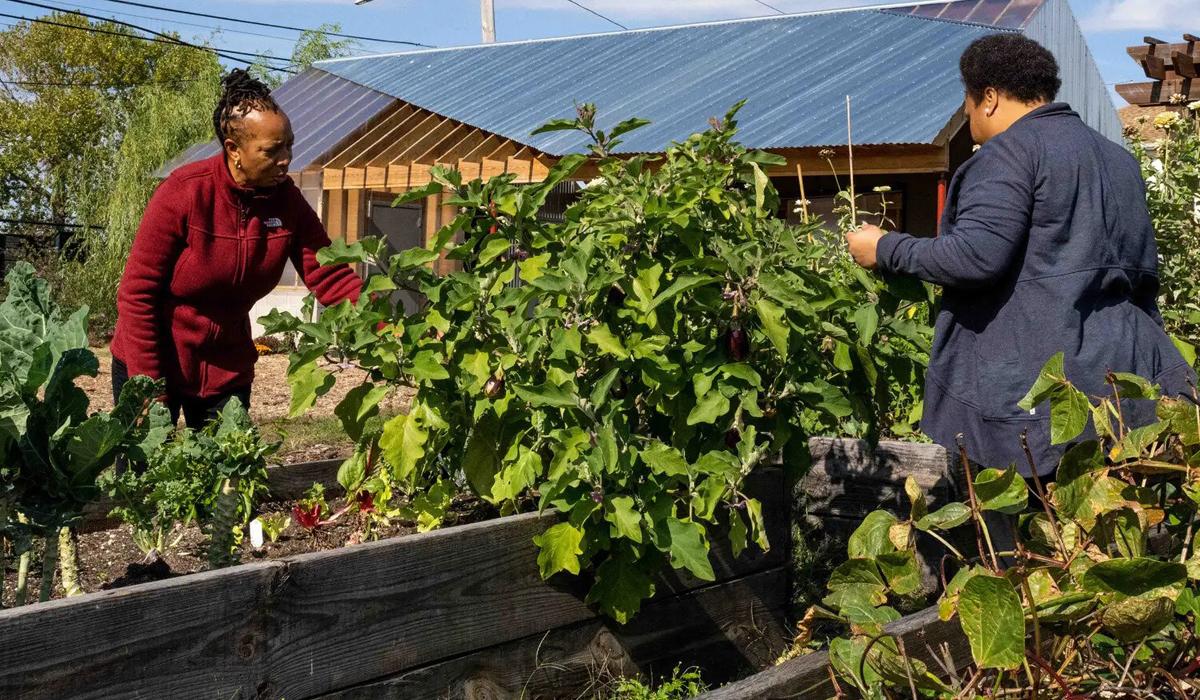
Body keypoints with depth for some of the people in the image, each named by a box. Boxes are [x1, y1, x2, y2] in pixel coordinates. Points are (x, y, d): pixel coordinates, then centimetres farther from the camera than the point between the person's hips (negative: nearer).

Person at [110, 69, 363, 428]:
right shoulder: (184, 192, -21)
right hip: (153, 363, -4)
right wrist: (148, 388, -17)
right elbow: (137, 294, -17)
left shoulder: (288, 202, -9)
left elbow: (332, 278, -9)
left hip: (227, 368, 4)